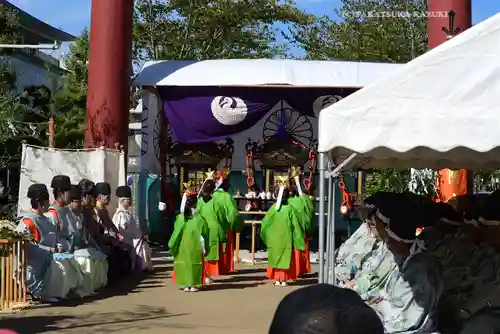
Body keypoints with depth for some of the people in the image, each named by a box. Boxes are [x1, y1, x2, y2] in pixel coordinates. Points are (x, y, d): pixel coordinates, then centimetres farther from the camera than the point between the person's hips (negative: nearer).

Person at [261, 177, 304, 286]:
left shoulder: (273, 208, -8)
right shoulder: (289, 209, -12)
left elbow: (265, 222, -4)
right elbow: (295, 225, -8)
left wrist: (265, 236, 11)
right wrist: (298, 239, 2)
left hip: (274, 239, 1)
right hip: (286, 238, -1)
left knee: (275, 257, 12)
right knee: (285, 258, 7)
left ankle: (276, 279, 12)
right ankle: (284, 279, 6)